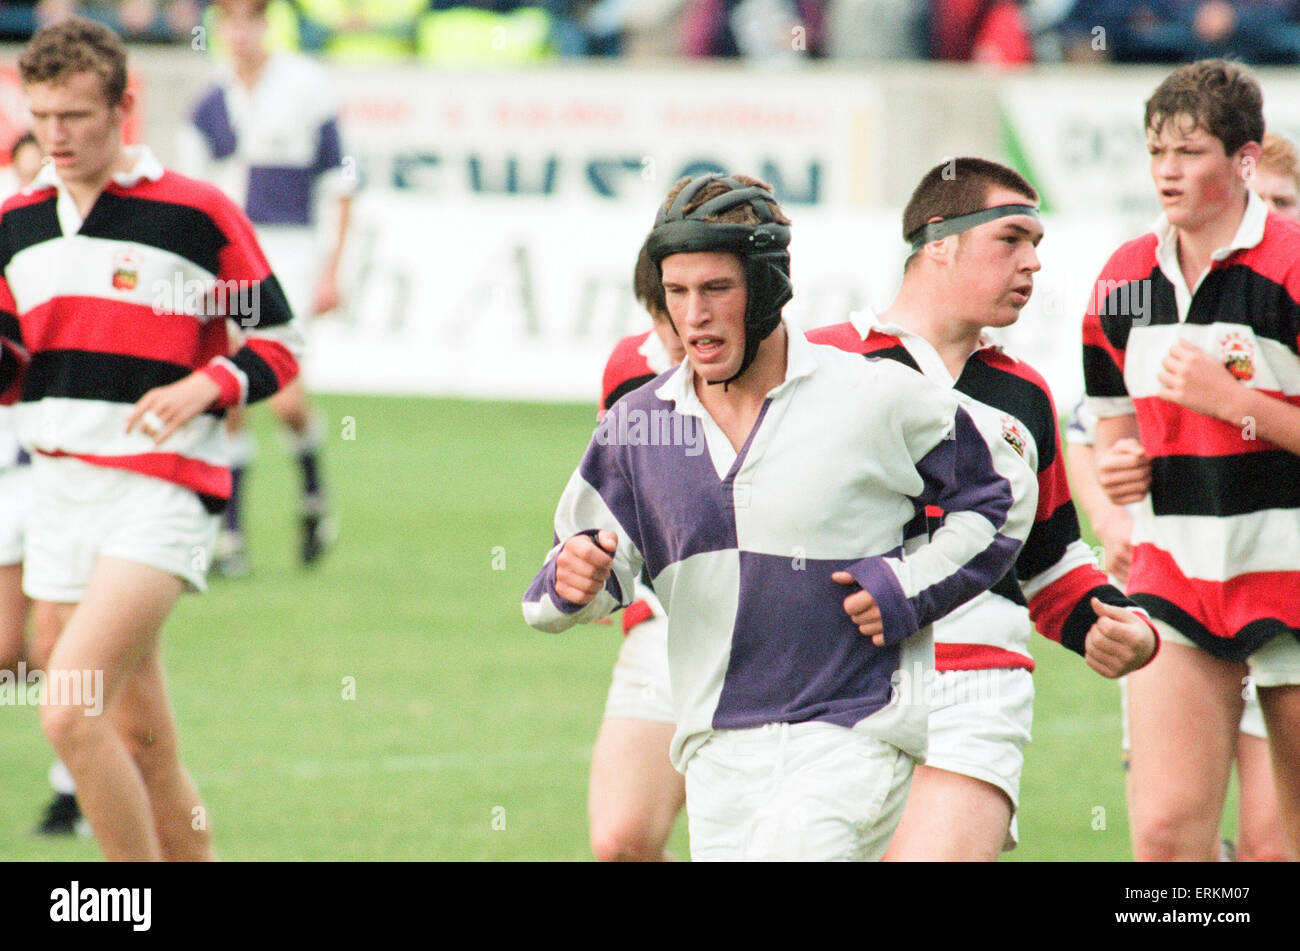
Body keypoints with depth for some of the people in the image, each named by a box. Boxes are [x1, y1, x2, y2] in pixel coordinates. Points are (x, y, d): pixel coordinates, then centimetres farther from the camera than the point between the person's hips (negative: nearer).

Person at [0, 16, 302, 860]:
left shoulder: (199, 214, -6)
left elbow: (278, 344, 0)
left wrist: (201, 388, -17)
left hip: (162, 495, -6)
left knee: (70, 714, -21)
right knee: (143, 747, 9)